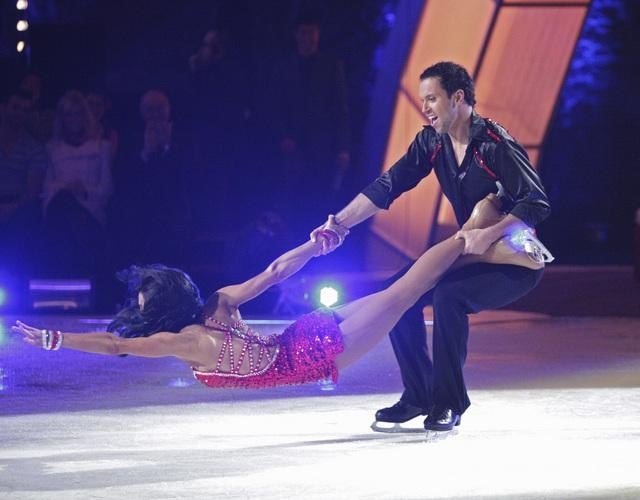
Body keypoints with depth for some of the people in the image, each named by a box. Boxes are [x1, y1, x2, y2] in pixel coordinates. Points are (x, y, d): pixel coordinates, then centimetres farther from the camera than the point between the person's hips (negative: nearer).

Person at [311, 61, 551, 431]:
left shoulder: (496, 145, -22)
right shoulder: (433, 141, -1)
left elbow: (537, 204, -26)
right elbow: (388, 186, -6)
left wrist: (490, 234, -38)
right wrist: (339, 224, -18)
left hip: (518, 261, -8)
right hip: (472, 251, 8)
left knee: (448, 296, -31)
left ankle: (450, 403, -16)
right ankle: (419, 395, 6)